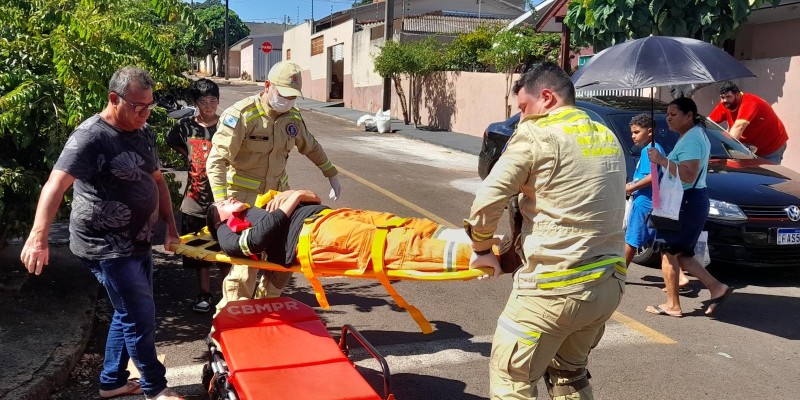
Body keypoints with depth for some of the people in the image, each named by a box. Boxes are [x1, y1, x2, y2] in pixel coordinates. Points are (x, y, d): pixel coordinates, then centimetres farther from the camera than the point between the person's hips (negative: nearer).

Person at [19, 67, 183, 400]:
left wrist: (171, 226, 13)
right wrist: (38, 237, -43)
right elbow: (55, 185, -31)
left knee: (129, 313, 18)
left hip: (137, 241, 9)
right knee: (141, 316, -2)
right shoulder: (91, 136, -20)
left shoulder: (143, 132, 7)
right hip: (106, 246, -9)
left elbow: (156, 180, 18)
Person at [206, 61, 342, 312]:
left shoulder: (292, 117, 3)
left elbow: (311, 147, 22)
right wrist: (222, 203, -30)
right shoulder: (241, 115, -17)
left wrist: (332, 175, 23)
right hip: (245, 197, -6)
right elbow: (216, 161, -21)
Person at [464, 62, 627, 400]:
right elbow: (590, 207, 14)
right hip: (609, 282, 8)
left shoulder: (536, 134, -8)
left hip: (555, 287, -8)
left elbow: (488, 200, -12)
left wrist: (482, 249, 4)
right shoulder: (608, 138, 15)